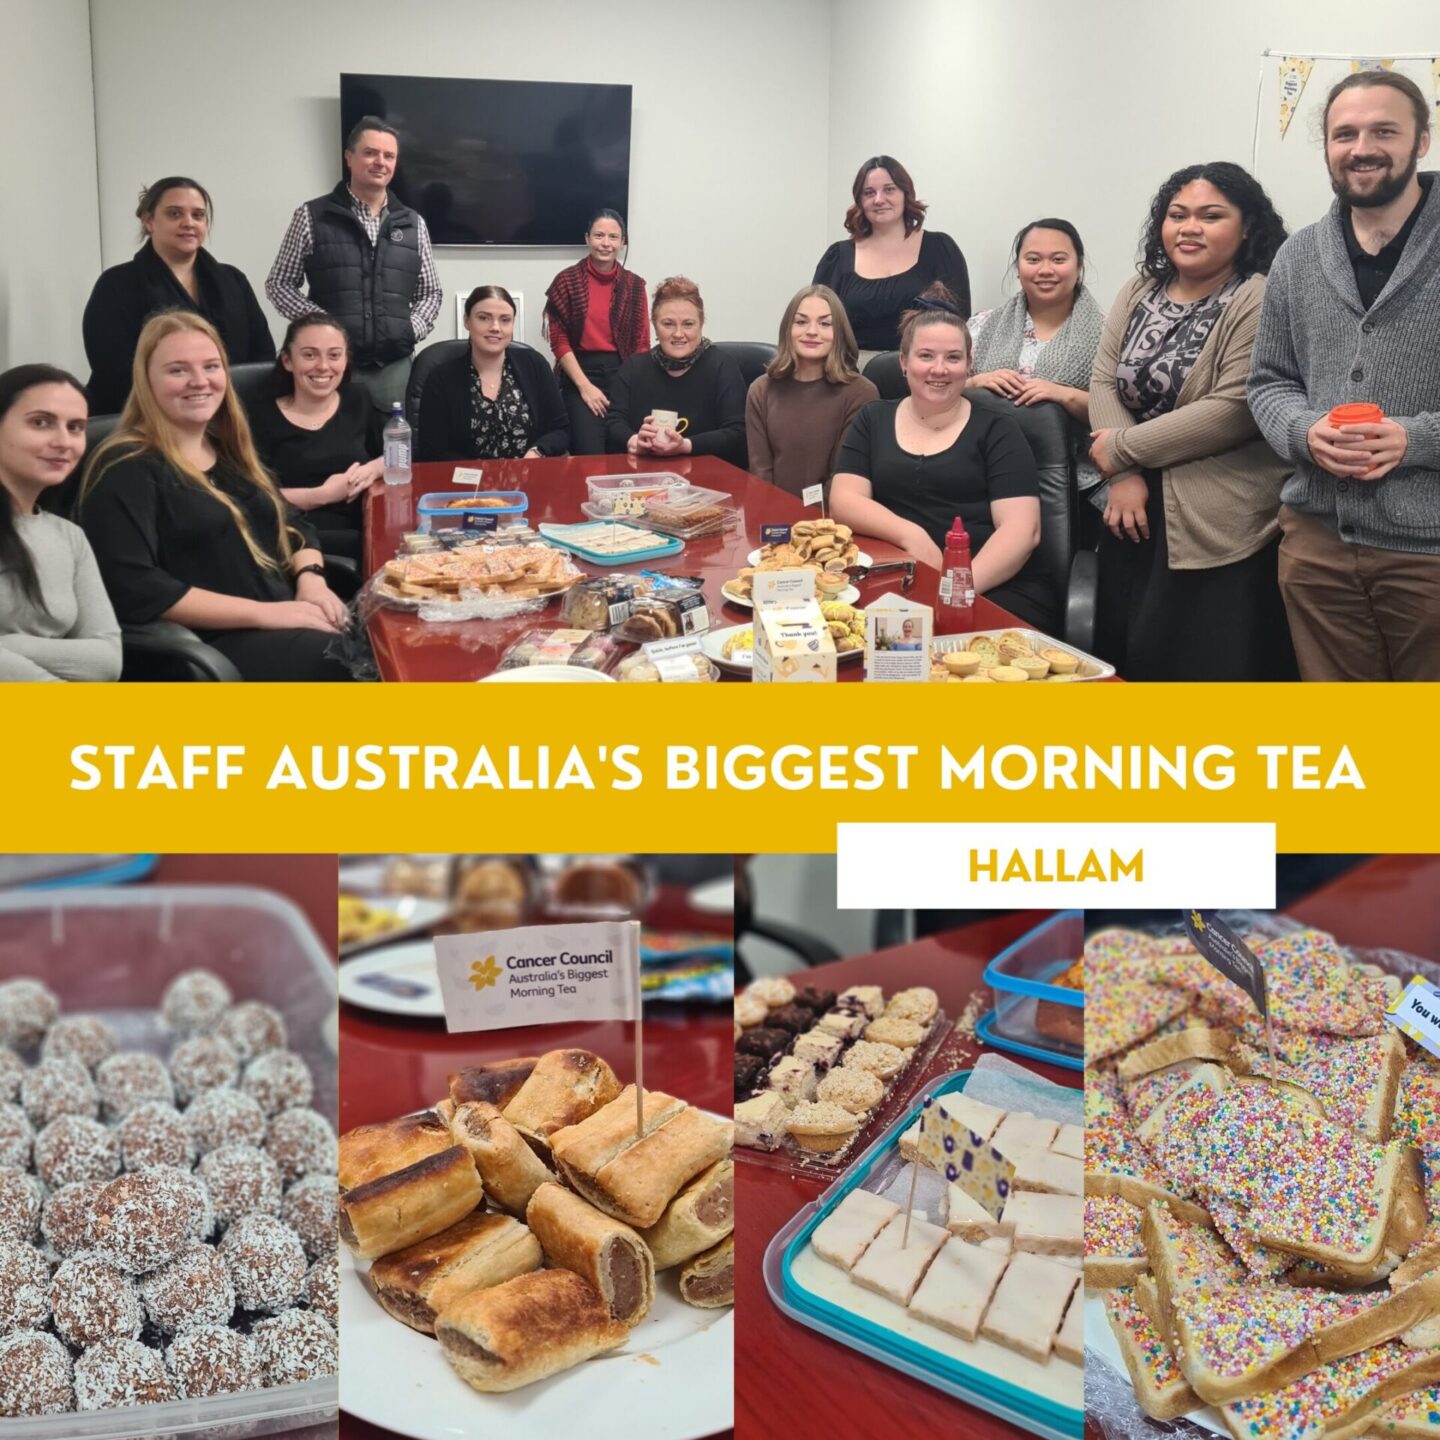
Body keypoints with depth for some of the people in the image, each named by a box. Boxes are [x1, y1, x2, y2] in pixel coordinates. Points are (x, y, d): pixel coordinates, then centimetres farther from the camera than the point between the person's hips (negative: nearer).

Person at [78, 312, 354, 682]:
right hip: (215, 642, -8)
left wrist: (311, 579, -2)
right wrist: (262, 612, -19)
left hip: (291, 620, 8)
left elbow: (293, 525, 23)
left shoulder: (229, 450, 19)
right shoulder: (127, 469, -6)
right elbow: (133, 589, -17)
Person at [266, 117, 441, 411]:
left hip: (395, 365, 3)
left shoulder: (413, 223, 12)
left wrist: (412, 329, -1)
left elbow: (430, 293, 19)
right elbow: (279, 284, 6)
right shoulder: (311, 216, 4)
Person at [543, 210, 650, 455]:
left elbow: (642, 343, 9)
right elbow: (559, 340, -1)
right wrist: (585, 386, -10)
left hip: (624, 373, 2)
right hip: (581, 373, -2)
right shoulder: (567, 281, 2)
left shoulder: (634, 285, 10)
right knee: (590, 455, -18)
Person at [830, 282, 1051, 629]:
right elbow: (844, 501, 4)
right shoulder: (873, 420, 16)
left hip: (996, 591, -2)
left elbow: (1022, 529, -3)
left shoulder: (996, 431, 8)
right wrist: (910, 535, -15)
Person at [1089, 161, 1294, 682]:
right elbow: (1104, 381, 4)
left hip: (1219, 528, -7)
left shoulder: (1261, 301, -11)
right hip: (1138, 508, 7)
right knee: (1125, 655, 13)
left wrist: (1124, 447, -14)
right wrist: (1125, 477, -11)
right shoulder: (1140, 292, 10)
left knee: (1203, 664, -2)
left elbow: (1236, 409, -20)